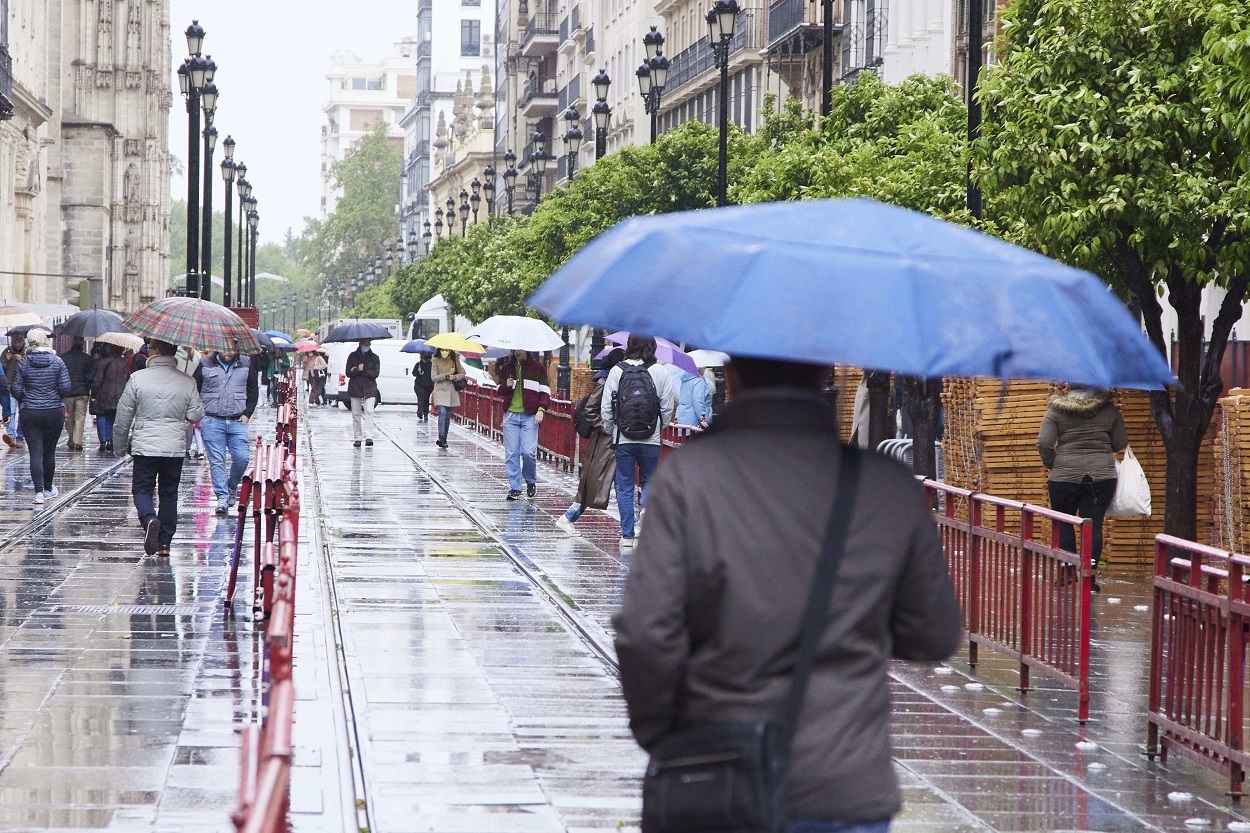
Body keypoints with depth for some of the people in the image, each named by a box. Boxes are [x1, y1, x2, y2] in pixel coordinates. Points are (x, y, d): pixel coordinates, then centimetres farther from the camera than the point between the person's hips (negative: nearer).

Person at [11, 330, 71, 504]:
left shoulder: (23, 364, -4)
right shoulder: (57, 362, -5)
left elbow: (16, 391, -4)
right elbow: (65, 389, -8)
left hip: (29, 413, -1)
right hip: (54, 413, 1)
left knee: (36, 453, -1)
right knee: (49, 452, 14)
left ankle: (39, 491, -12)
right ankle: (48, 489, 28)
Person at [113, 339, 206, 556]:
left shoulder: (138, 378, -8)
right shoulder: (187, 382, -3)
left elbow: (124, 415, -3)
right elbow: (196, 415, 1)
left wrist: (121, 446, 10)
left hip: (144, 446, -2)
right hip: (175, 448, 2)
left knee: (142, 489, 10)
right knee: (169, 493, 13)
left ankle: (149, 518, -21)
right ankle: (164, 544, 13)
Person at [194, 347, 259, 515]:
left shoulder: (245, 365, 10)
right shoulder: (205, 365, 4)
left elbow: (253, 391, 17)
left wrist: (247, 413, 6)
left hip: (237, 421, 2)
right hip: (212, 421, -2)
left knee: (242, 457, -8)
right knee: (217, 461, -5)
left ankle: (232, 485, 19)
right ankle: (222, 497, -3)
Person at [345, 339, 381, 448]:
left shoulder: (374, 358, 9)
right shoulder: (352, 356, 10)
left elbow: (375, 373, -3)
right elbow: (348, 373, 2)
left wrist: (361, 370, -9)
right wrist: (359, 369, -13)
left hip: (369, 388, -1)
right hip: (355, 388, 1)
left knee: (369, 411, -16)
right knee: (356, 414, 2)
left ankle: (369, 437, -22)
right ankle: (357, 438, 8)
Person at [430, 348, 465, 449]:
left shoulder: (455, 360, 3)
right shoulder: (436, 361, -4)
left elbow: (462, 373, 7)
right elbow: (433, 377, -8)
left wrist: (455, 377, -13)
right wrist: (446, 374, -17)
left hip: (452, 392, 3)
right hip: (441, 391, -3)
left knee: (448, 415, 9)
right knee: (442, 413, -18)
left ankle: (443, 439, 18)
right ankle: (441, 438, -19)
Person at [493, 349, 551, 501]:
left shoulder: (537, 367, 5)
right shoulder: (507, 367, 13)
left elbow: (545, 391, 5)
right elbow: (499, 389, 21)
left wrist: (541, 409, -9)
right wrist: (505, 385, -3)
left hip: (530, 416, -3)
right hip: (511, 415, 3)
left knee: (529, 452, -11)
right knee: (511, 453, -2)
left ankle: (531, 482, 14)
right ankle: (514, 488, 4)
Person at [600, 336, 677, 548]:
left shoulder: (617, 371, -5)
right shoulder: (659, 372, -5)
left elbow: (606, 408, -3)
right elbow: (668, 407, -2)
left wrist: (610, 431, 13)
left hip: (623, 439, 0)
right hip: (651, 441, 0)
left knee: (624, 486, 9)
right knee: (649, 482, 17)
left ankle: (627, 535, 9)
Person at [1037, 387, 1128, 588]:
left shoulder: (1056, 411, -2)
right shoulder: (1109, 410, 3)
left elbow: (1044, 443, -9)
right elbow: (1120, 443, 6)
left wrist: (1052, 466, 6)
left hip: (1065, 476, -1)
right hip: (1102, 475, 1)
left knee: (1063, 524, 15)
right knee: (1094, 525, 2)